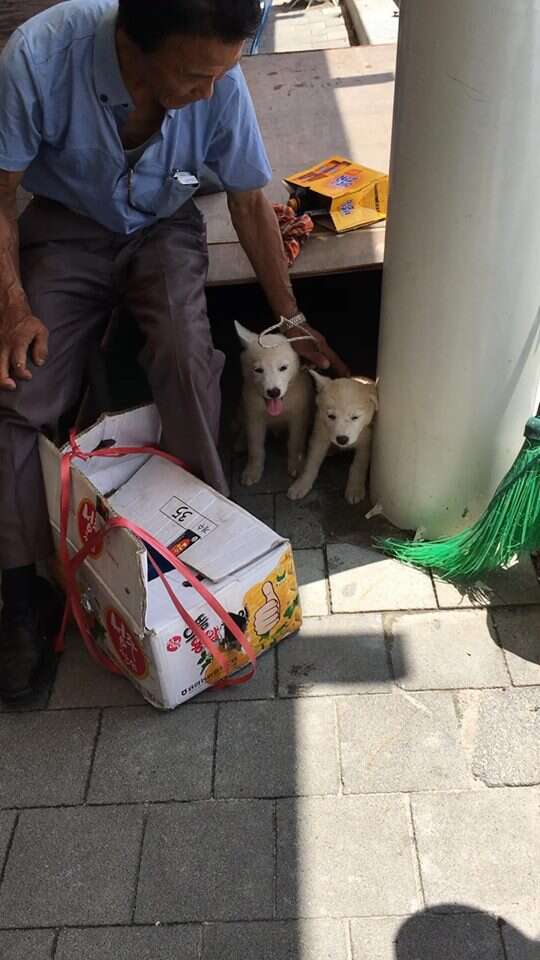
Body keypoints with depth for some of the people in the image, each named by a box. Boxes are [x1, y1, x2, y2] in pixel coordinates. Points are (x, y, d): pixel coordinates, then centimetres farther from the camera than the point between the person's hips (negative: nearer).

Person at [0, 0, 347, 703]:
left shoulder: (220, 80, -22)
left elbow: (250, 204, -7)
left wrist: (292, 321, -1)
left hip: (164, 229, 1)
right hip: (65, 226, 0)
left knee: (187, 359, -30)